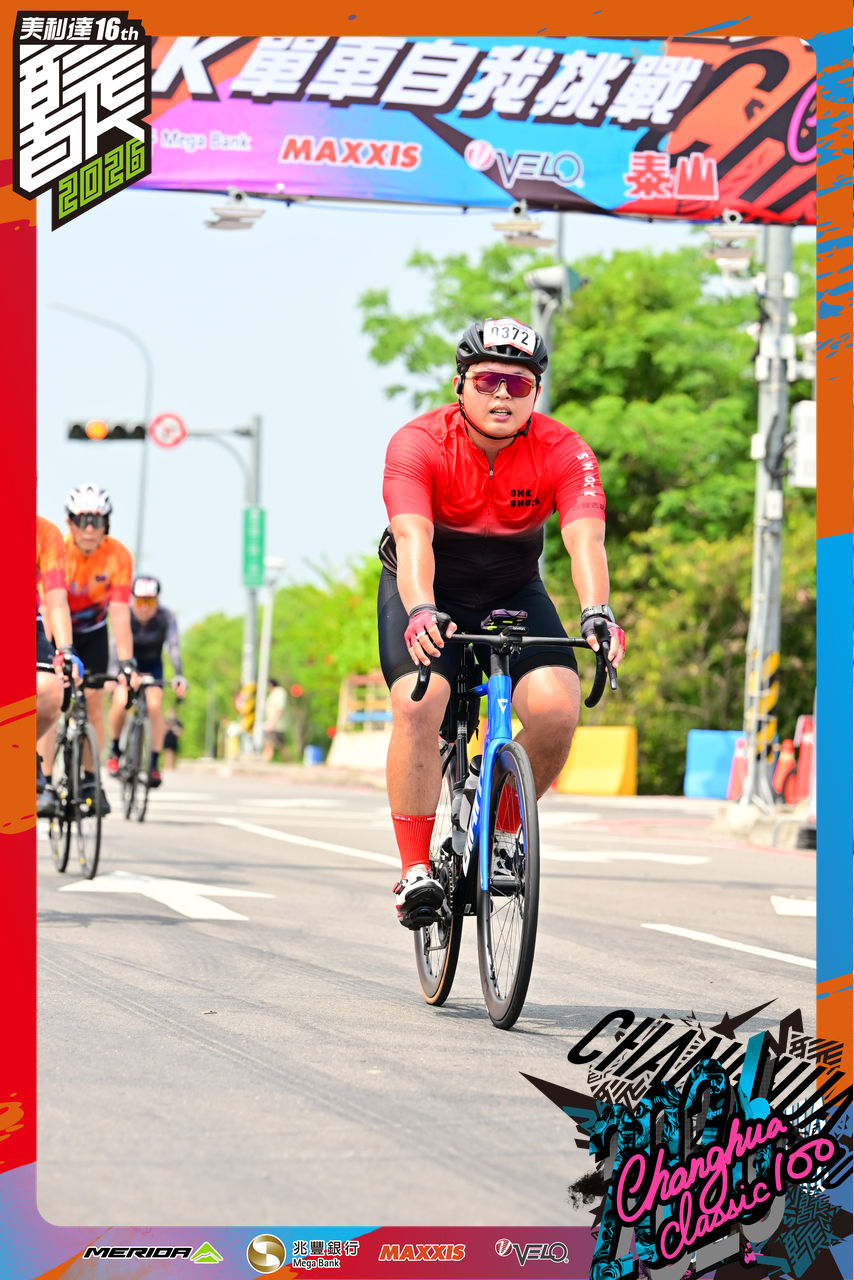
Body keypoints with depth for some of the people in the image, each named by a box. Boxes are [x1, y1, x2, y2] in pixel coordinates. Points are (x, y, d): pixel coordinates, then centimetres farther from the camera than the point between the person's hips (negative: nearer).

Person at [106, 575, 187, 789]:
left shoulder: (165, 617, -22)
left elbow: (174, 647, -32)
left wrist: (179, 675, -48)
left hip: (152, 668, 1)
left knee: (154, 705, -23)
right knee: (121, 701, -26)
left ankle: (154, 763, -11)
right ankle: (115, 750, -1)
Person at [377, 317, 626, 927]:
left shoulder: (564, 453, -20)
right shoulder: (419, 444, -25)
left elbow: (585, 539, -34)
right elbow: (413, 539, -39)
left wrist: (596, 614, -53)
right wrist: (421, 613, -58)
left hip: (514, 591, 2)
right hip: (428, 593, -2)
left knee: (557, 710, -20)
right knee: (418, 705, -27)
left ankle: (502, 829, 6)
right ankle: (416, 870, -18)